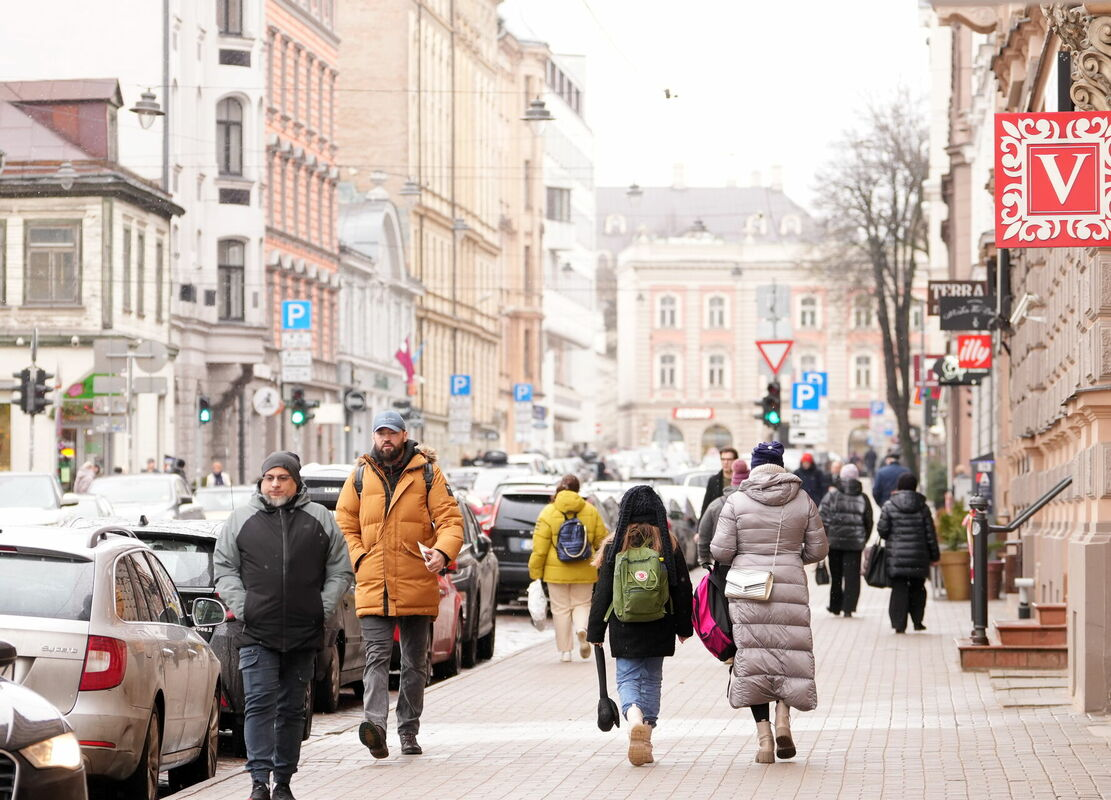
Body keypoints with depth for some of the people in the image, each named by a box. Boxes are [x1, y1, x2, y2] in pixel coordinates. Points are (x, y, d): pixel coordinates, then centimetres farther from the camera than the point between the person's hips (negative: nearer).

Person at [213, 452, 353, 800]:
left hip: (304, 634, 2)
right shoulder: (241, 520, 7)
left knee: (292, 709, 8)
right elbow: (224, 569, 8)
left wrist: (323, 609, -1)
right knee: (260, 704, -11)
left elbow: (340, 571, 10)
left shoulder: (320, 520, 9)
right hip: (257, 634, -2)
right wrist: (242, 608, -4)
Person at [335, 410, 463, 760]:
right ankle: (374, 723, -26)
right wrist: (359, 559, -3)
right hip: (372, 587, 0)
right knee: (376, 656, -13)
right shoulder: (359, 476, 8)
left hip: (417, 586, 0)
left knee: (415, 662, 10)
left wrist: (443, 552, -21)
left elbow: (450, 519, -2)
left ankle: (408, 731, 20)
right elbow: (344, 524, 12)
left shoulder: (427, 474, 4)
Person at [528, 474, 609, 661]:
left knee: (561, 609, 7)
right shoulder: (591, 511, 2)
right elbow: (602, 540, 6)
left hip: (557, 571, -2)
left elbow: (540, 547, -7)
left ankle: (564, 651, 7)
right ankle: (582, 628, -15)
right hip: (584, 572, 2)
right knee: (582, 604, 15)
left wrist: (535, 572, 0)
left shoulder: (548, 513, -6)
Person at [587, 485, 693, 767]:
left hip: (624, 629, -1)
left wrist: (596, 631, 5)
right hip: (658, 628, 2)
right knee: (652, 679, 14)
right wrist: (683, 627, 14)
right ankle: (645, 741, 13)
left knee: (628, 678, 5)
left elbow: (602, 593, -3)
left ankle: (635, 720, -26)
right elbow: (683, 589, 3)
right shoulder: (669, 546, -2)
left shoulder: (614, 547, -5)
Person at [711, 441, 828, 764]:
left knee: (753, 656, 4)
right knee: (790, 653, 13)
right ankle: (783, 718, -7)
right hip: (790, 588, 1)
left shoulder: (737, 502, -2)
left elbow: (720, 550, -4)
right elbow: (818, 549, 8)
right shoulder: (803, 501, 3)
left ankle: (764, 735, -2)